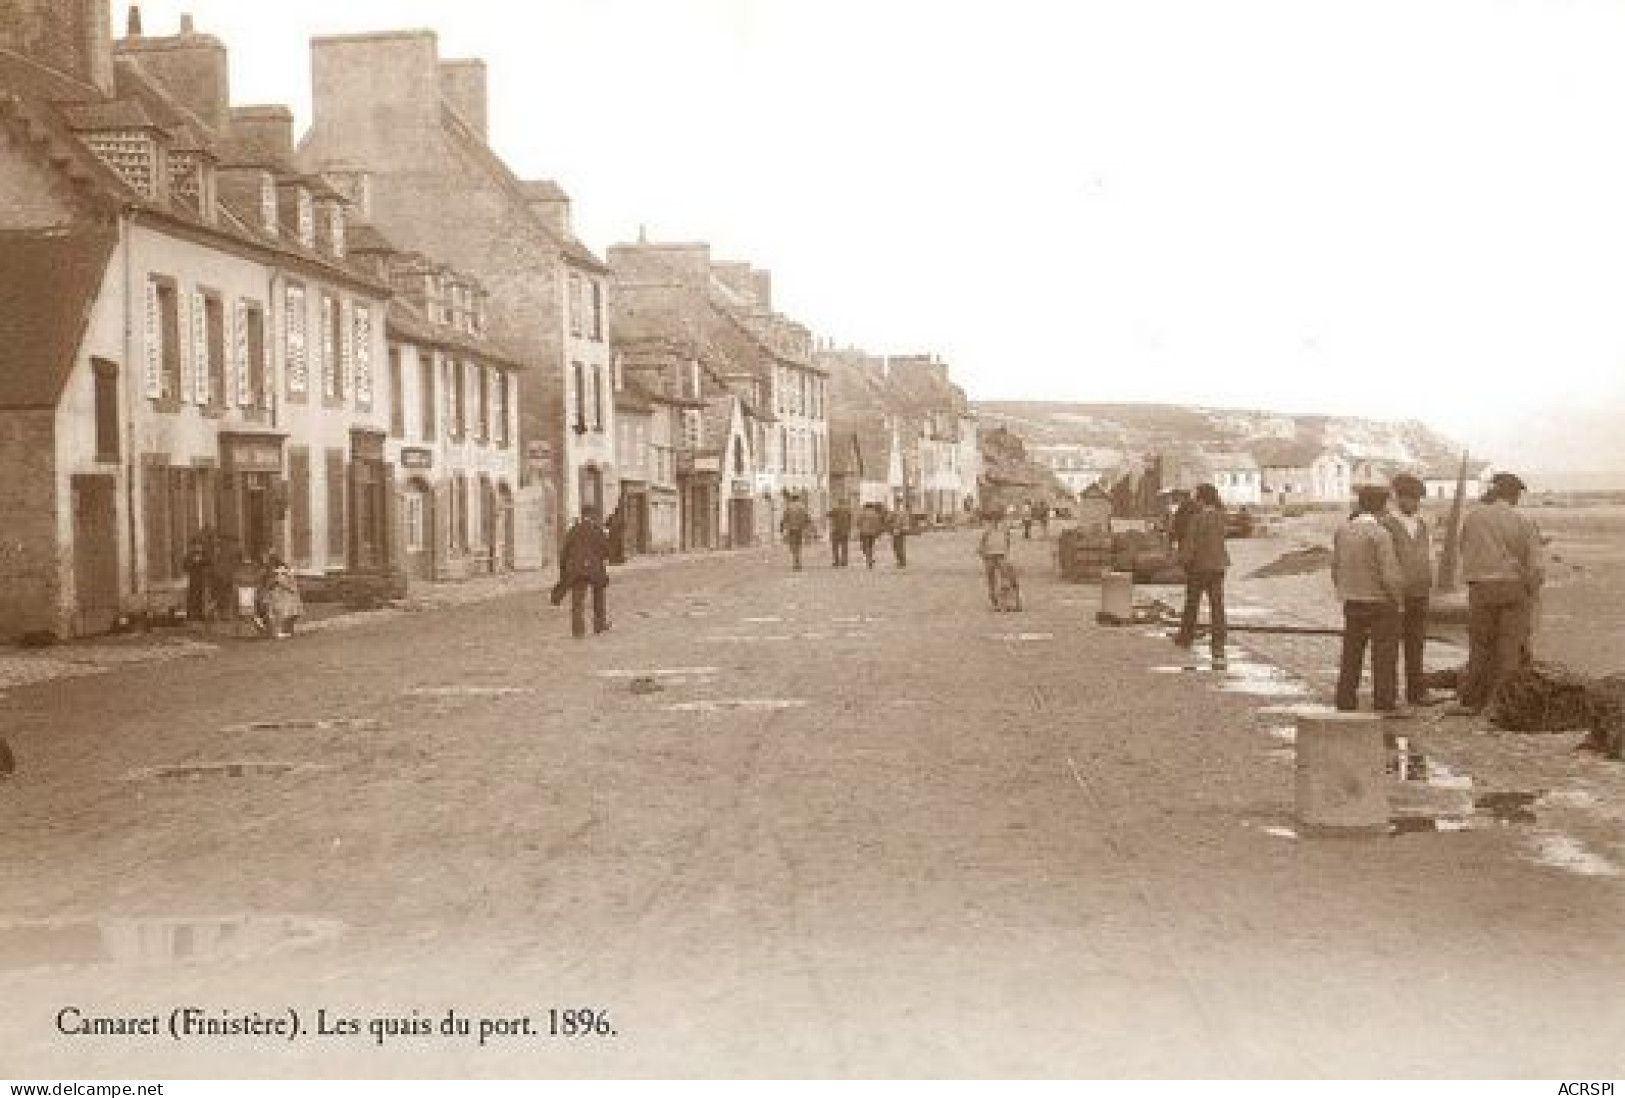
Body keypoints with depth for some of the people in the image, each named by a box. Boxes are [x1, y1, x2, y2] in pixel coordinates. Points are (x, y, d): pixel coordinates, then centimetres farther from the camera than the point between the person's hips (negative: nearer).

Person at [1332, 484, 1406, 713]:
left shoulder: (1342, 531, 2)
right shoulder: (1380, 534, -17)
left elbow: (1336, 568, 8)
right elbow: (1391, 574, -19)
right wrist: (1399, 600, -5)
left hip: (1352, 604, 6)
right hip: (1381, 603, -6)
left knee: (1351, 655, 13)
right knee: (1384, 656, 2)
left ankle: (1346, 703, 15)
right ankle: (1385, 705, 3)